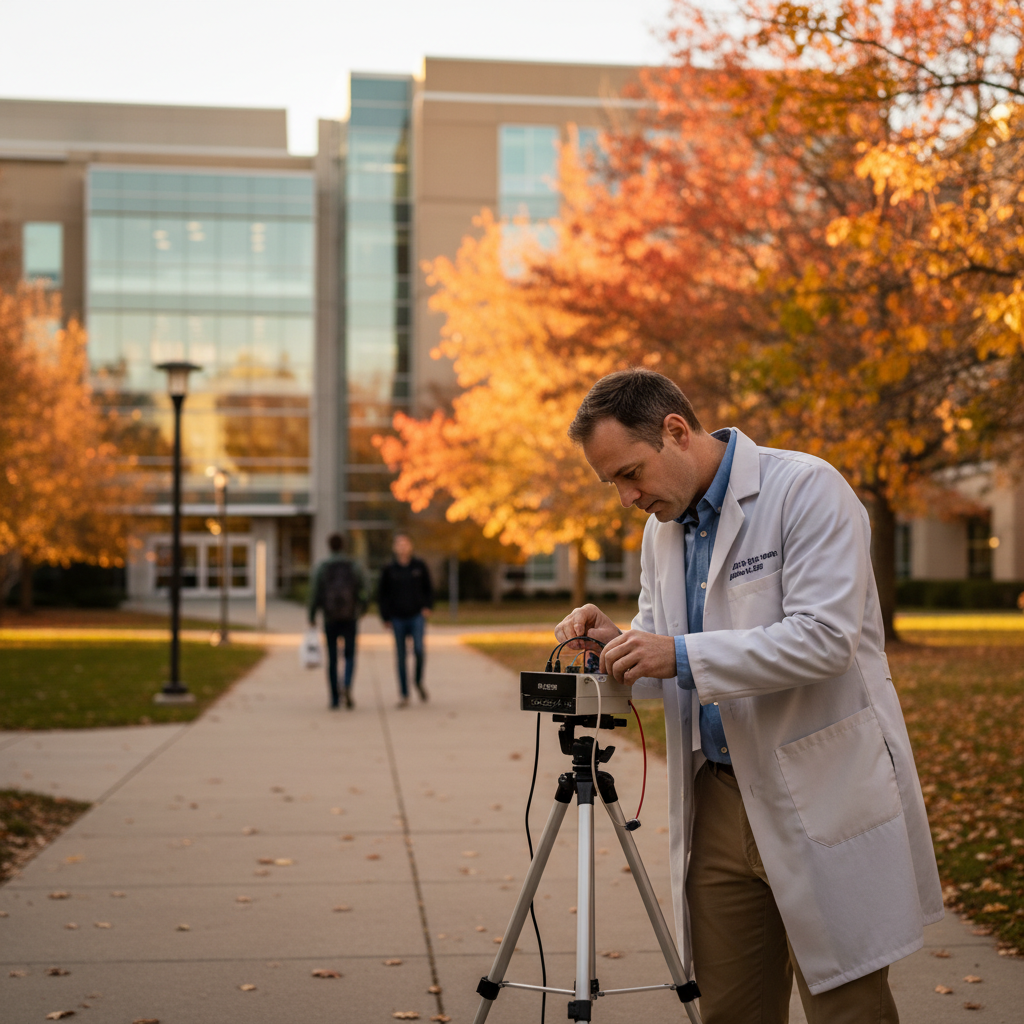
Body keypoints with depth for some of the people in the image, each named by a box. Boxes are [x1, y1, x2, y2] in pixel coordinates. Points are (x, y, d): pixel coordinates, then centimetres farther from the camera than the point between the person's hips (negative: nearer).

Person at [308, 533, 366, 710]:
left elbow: (315, 594, -7)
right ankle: (347, 687, -19)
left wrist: (312, 616, 3)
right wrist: (361, 610, 17)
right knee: (350, 656, 7)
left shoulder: (322, 567, -3)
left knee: (332, 658, 9)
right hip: (350, 618, 0)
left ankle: (335, 698, 11)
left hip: (330, 617, 0)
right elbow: (362, 591, 0)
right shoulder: (353, 567, -1)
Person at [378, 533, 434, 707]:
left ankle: (419, 682, 7)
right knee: (401, 657, 3)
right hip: (398, 619, 1)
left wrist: (428, 607, -1)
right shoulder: (389, 569, 1)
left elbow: (428, 588, 12)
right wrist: (385, 618, 2)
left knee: (418, 649, -18)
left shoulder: (419, 566, 3)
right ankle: (404, 695, 11)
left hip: (417, 616, -1)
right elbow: (382, 594, 7)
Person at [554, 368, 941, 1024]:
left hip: (820, 798, -7)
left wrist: (682, 656, -23)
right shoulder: (664, 526, 13)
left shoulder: (806, 489, -11)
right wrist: (619, 645, -3)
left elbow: (824, 637, -21)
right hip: (720, 800, 7)